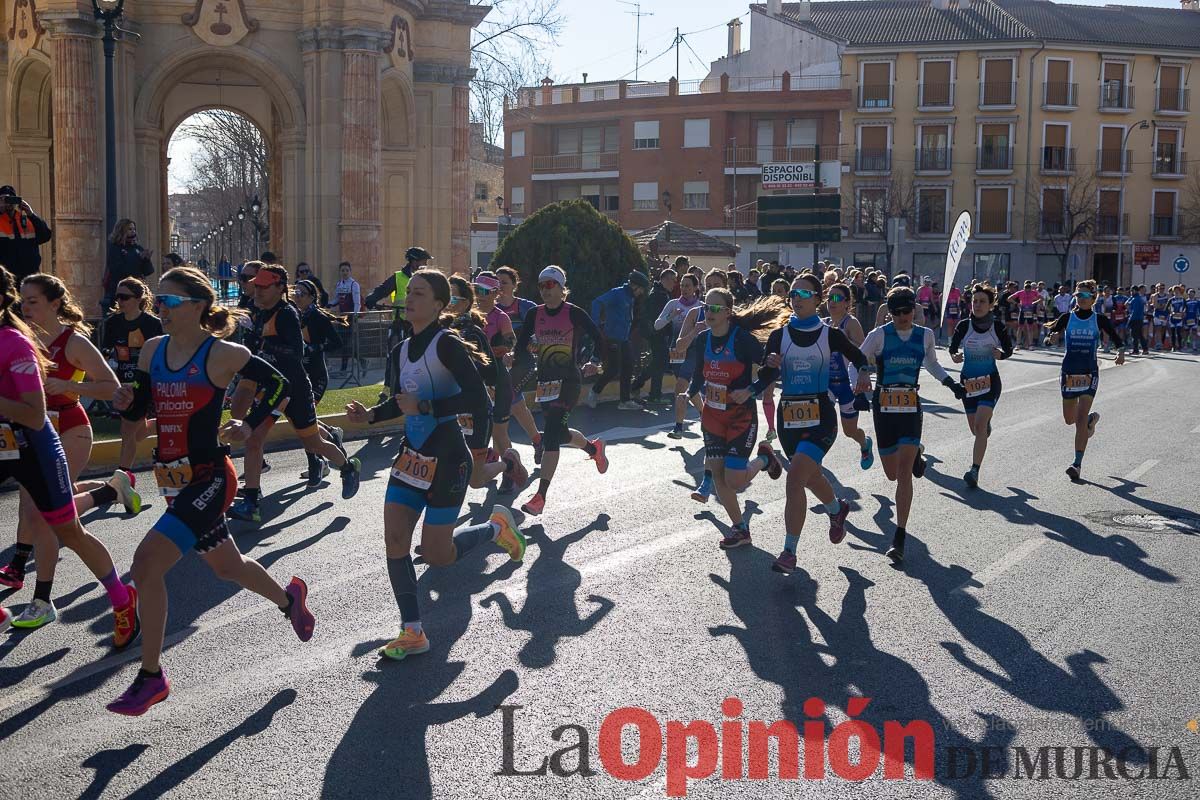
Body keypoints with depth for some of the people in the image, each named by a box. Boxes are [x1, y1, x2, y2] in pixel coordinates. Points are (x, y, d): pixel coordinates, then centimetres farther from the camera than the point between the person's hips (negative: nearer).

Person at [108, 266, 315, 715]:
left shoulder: (221, 353, -13)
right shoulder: (153, 351, 5)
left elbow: (279, 383, -3)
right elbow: (140, 410, 13)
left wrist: (250, 424, -12)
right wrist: (126, 403, -9)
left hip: (208, 479, -8)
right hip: (173, 481, 8)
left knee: (146, 564, -18)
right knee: (226, 566, 24)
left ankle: (151, 678, -5)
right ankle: (289, 599, 53)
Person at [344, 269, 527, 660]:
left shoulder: (447, 345, -15)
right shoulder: (401, 351, 8)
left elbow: (478, 401, -23)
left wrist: (425, 407, -25)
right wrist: (371, 416, 5)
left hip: (446, 459, -7)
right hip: (411, 456, 7)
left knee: (437, 555, -1)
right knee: (394, 540, -1)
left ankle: (496, 528, 27)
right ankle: (412, 632, 10)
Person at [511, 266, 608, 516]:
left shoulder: (574, 313, -7)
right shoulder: (534, 315, 6)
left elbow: (600, 341, -1)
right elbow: (521, 347, 10)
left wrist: (589, 368, -1)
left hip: (569, 380, -6)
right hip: (545, 381, 6)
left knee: (551, 435, -14)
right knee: (558, 432, 16)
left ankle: (540, 496, -14)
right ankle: (594, 448, 48)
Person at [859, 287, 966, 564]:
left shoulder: (925, 335, 4)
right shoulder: (879, 335, -5)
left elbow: (932, 364, 23)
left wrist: (950, 382, 13)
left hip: (911, 406, 0)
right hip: (883, 406, 0)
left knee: (904, 472, -13)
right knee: (893, 474, 11)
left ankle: (900, 538, -11)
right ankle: (916, 452, 50)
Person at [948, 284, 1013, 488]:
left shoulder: (998, 326, -6)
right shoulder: (964, 325, -6)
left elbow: (1009, 348, 6)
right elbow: (953, 347, 5)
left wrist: (1001, 354, -16)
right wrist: (954, 356, -17)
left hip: (990, 381, -2)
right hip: (968, 381, 2)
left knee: (980, 425, -19)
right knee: (975, 429, 13)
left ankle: (974, 471, -20)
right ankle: (987, 423, 52)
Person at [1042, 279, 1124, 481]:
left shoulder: (1099, 319, -1)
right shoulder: (1067, 318, 2)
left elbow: (1116, 337, 1)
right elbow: (1052, 333, -2)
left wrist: (1121, 351, -17)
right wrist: (1052, 332, -23)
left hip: (1089, 372, -2)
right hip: (1069, 371, 2)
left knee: (1080, 419, -13)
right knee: (1069, 419, 13)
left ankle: (1077, 463, -9)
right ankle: (1091, 418, 49)